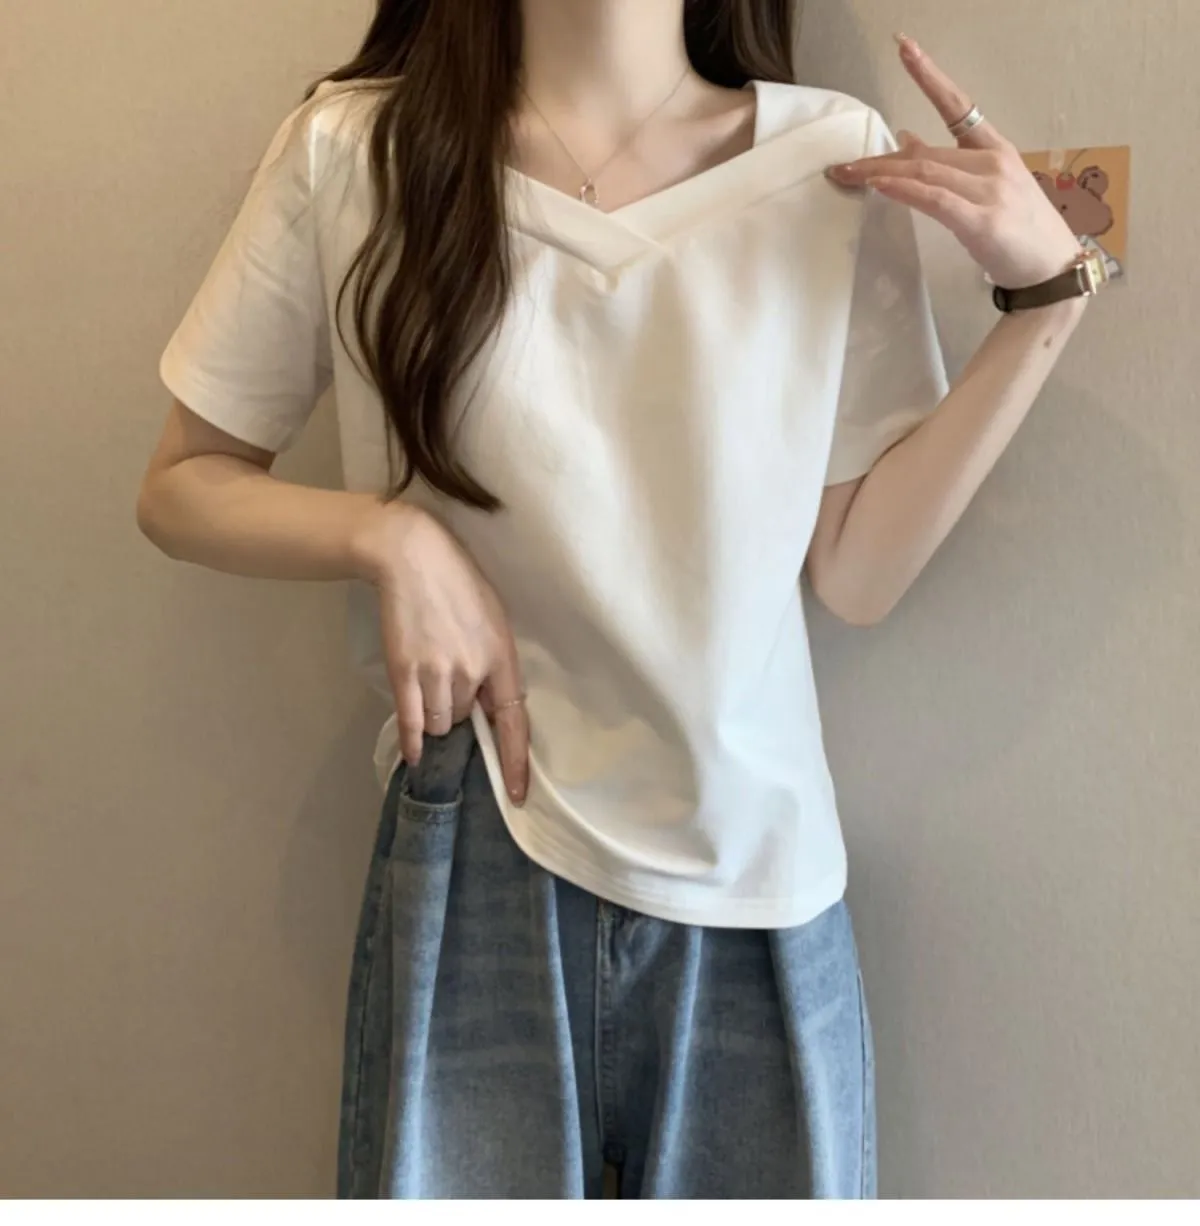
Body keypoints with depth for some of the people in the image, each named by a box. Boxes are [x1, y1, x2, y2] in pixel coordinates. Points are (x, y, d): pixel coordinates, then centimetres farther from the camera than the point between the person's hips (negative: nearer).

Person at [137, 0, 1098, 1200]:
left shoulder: (837, 160, -1)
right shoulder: (353, 152, -4)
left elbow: (856, 572, -2)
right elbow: (180, 486, 4)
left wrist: (1046, 292, -7)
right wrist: (387, 536, -14)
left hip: (759, 889, 2)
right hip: (477, 864, -1)